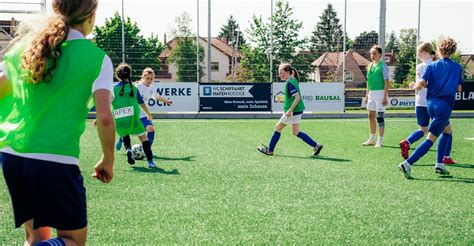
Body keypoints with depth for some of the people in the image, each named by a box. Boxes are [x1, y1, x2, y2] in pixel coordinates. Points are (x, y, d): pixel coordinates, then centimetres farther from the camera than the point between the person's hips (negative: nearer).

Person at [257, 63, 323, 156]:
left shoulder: (290, 83, -19)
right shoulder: (293, 80, 11)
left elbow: (297, 97, -26)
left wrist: (290, 110, -26)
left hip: (293, 111, -10)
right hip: (297, 110, 10)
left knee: (278, 127, 4)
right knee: (295, 132, 16)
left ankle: (270, 150, 14)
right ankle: (316, 146, 12)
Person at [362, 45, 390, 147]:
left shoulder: (383, 66, -9)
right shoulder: (370, 66, 12)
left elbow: (386, 82, -13)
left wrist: (385, 97, -19)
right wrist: (367, 95, 16)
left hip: (380, 93, -7)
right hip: (371, 93, 8)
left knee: (379, 117, -6)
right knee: (371, 116, 12)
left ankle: (380, 141, 0)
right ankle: (372, 139, 23)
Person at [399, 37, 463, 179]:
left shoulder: (432, 66, 5)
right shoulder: (457, 68, 3)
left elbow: (422, 83, -8)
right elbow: (459, 89, 6)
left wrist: (416, 86, 13)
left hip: (431, 103, 5)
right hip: (445, 105, -5)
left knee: (447, 130, 26)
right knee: (431, 138, -6)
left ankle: (439, 164, 20)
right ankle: (407, 164, -20)